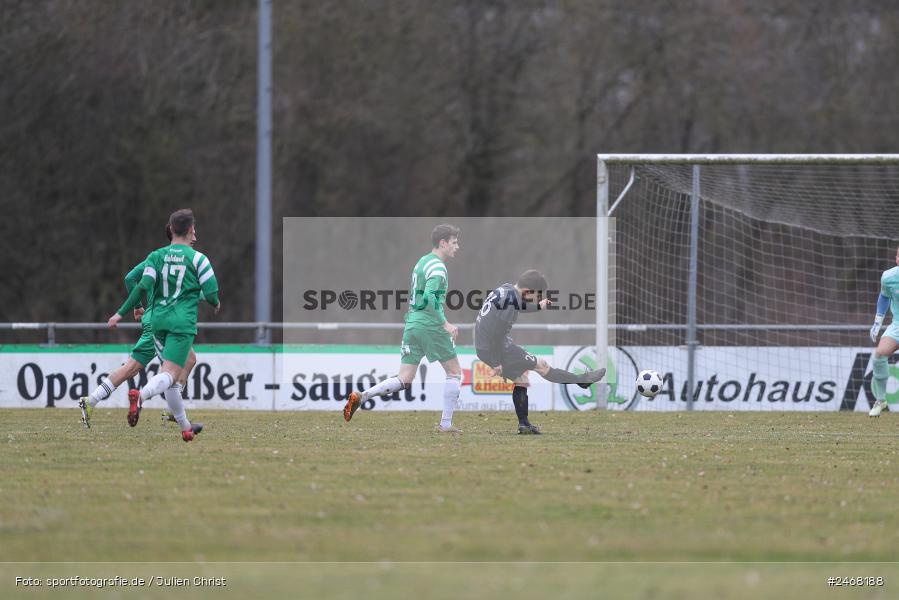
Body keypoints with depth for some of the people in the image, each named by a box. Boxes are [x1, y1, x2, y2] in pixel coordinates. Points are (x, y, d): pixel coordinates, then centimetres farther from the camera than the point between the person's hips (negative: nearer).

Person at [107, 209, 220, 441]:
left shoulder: (156, 256, 7)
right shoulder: (198, 259, -1)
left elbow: (143, 287, -4)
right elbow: (211, 293, -2)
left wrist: (121, 313, 1)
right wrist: (216, 303, 22)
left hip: (159, 320, 4)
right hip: (183, 323, -4)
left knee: (169, 373, 17)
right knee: (170, 374, -14)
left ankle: (185, 428, 23)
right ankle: (141, 395, -46)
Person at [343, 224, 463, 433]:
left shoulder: (422, 262, 18)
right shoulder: (437, 267, -11)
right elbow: (429, 298, -23)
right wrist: (445, 324, -19)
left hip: (412, 325, 8)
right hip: (431, 327, -8)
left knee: (404, 380, 4)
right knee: (454, 372, 8)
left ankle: (361, 396, -13)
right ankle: (445, 424, 6)